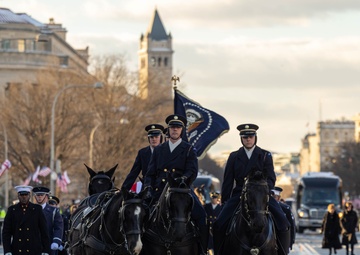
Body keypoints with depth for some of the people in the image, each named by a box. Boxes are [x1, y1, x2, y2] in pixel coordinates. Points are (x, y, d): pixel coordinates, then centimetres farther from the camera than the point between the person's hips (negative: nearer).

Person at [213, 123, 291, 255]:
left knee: (283, 224, -22)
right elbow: (228, 181, 12)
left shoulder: (265, 155, 9)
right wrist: (224, 202, 3)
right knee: (219, 225, -20)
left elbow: (271, 179, 2)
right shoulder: (234, 156, 12)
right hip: (239, 194, 1)